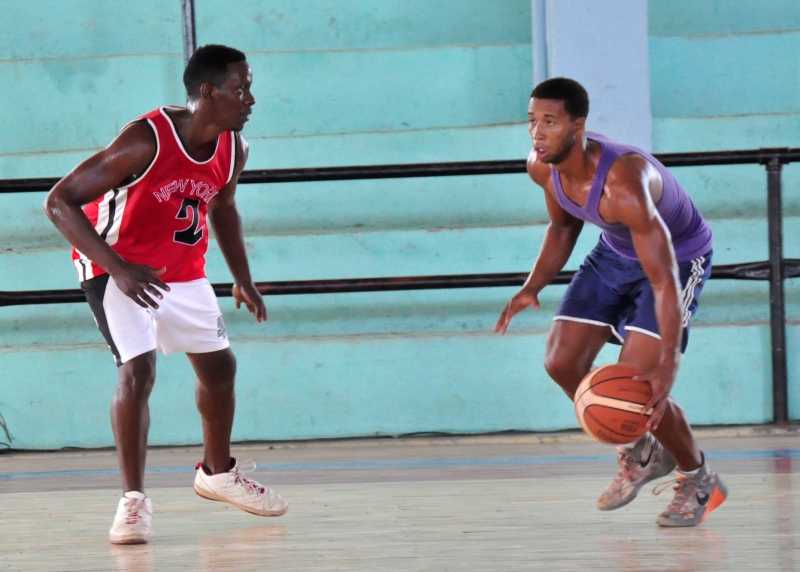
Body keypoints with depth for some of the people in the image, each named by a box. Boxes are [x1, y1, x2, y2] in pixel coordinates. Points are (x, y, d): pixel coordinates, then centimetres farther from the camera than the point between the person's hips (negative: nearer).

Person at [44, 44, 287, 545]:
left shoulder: (234, 149, -11)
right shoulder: (146, 141, -32)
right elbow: (60, 201, -31)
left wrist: (243, 279, 9)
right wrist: (120, 270, -37)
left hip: (183, 271, 7)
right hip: (117, 268, -7)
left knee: (220, 366, 15)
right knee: (138, 371, -22)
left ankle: (218, 473, 38)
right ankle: (134, 500, -14)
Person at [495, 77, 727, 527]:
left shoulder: (623, 182, -40)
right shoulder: (543, 167, -17)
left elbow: (664, 279, -42)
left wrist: (669, 363, -51)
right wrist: (533, 287, -7)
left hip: (680, 256, -8)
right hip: (615, 253, 8)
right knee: (562, 362, -3)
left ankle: (699, 481, 8)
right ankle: (644, 451, 20)